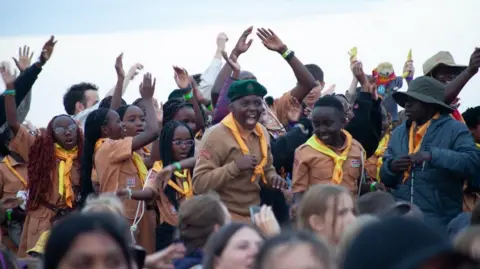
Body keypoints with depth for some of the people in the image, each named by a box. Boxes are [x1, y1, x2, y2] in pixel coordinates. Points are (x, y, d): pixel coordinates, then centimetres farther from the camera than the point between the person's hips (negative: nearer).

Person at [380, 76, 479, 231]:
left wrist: (433, 156, -26)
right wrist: (391, 167, -7)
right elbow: (385, 178, 16)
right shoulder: (399, 132, 15)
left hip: (440, 224, -5)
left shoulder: (455, 130, -2)